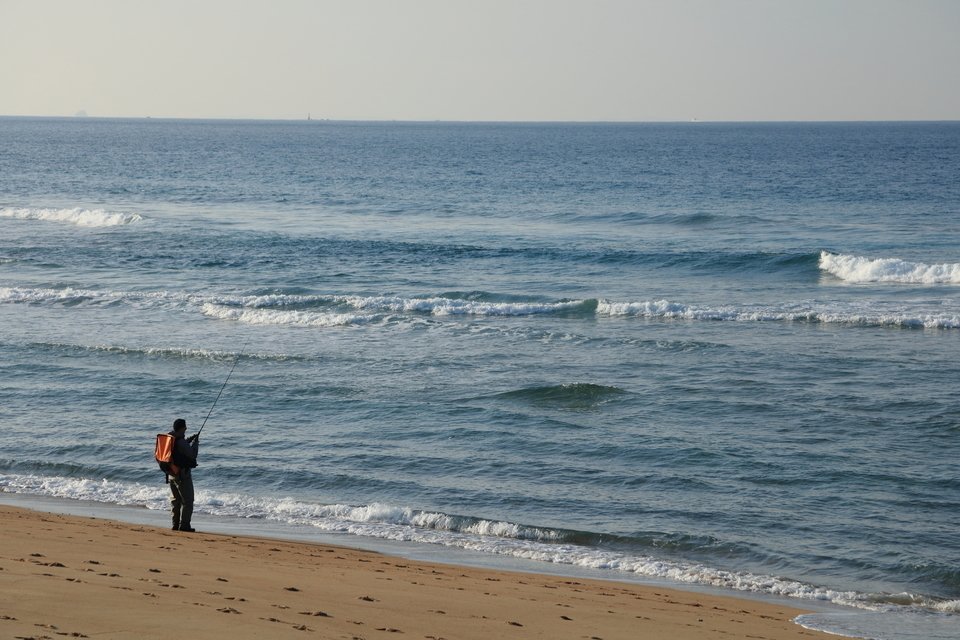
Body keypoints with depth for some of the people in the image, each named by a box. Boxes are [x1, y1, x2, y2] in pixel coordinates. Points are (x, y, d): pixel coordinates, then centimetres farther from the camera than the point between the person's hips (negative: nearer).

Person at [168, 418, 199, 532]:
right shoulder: (180, 442, -21)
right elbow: (192, 454, -17)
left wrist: (189, 439, 15)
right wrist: (196, 442, -4)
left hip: (172, 473, 9)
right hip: (182, 473, -9)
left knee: (176, 500, 17)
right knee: (187, 501, -2)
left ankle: (176, 524, 19)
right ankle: (184, 525, -5)